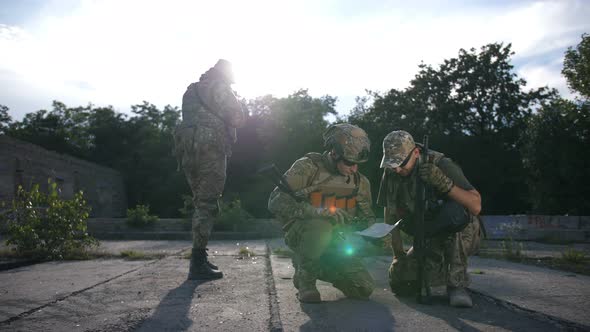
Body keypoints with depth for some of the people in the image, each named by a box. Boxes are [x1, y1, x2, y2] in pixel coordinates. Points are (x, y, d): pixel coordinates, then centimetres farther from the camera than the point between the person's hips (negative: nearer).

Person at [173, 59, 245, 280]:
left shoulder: (191, 90, 23)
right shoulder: (220, 88, -1)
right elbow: (238, 119, -6)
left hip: (187, 151, 8)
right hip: (210, 149, -8)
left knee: (201, 203, 14)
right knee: (207, 205, -8)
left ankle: (201, 259, 16)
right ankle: (198, 264, -10)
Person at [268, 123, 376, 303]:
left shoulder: (359, 182, 5)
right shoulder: (307, 167, -13)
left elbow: (366, 216, 19)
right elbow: (276, 201, -23)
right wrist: (319, 211, -33)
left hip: (332, 241, 6)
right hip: (300, 232, -5)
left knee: (364, 289, -9)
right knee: (321, 228, -40)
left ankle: (322, 268, 19)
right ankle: (304, 277, -11)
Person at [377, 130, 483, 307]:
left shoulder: (441, 165, -22)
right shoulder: (391, 173, -7)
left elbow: (476, 206, -30)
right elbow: (390, 215, -1)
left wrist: (443, 182, -41)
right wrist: (398, 255, -5)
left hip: (463, 235, -5)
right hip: (430, 240, 5)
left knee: (454, 210, -38)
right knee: (399, 283, -12)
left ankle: (457, 283, -21)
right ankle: (441, 269, 19)